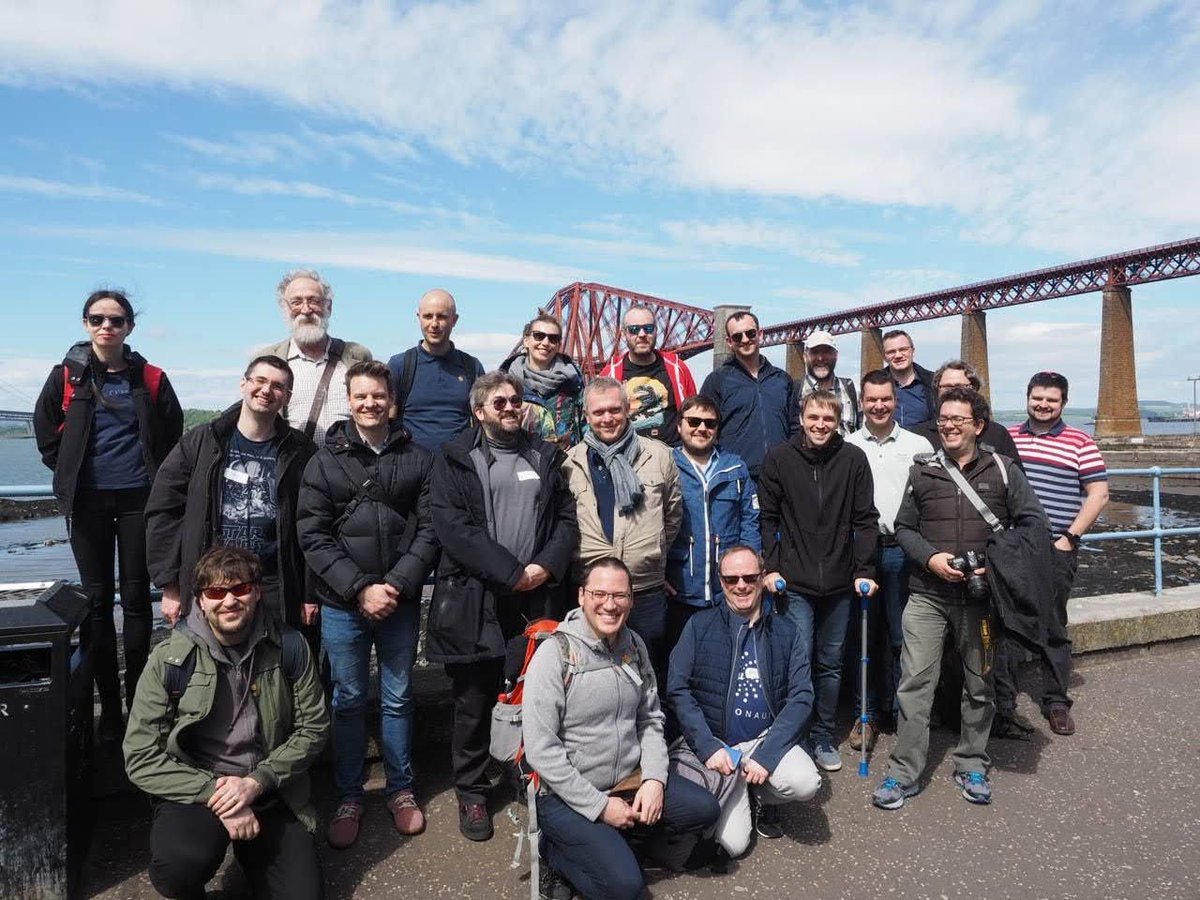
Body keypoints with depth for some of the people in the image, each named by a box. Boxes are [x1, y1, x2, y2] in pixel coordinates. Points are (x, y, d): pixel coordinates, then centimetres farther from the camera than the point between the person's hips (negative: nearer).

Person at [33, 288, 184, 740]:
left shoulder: (150, 378, 2)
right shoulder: (68, 375, 3)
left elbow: (173, 432, 10)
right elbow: (46, 432, 12)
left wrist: (157, 476, 6)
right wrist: (70, 473, 8)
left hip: (139, 498, 0)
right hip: (87, 500, 1)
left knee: (136, 597, 4)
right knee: (98, 600, 4)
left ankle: (137, 701, 15)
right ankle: (108, 706, 13)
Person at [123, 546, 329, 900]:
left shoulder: (289, 648, -6)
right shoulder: (170, 659, -9)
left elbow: (312, 728, -1)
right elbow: (141, 758, -9)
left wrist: (256, 782, -14)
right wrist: (214, 793, -19)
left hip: (271, 793, 2)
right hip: (194, 791, -1)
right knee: (180, 865, -32)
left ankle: (251, 850, 24)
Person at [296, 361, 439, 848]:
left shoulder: (418, 460, 2)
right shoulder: (325, 461, 1)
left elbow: (428, 532, -1)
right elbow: (313, 536, -4)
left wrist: (397, 586, -12)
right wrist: (360, 589, -12)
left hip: (402, 602, 0)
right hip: (343, 604, 0)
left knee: (398, 698, 12)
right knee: (348, 701, 10)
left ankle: (401, 790, 29)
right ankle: (349, 797, 27)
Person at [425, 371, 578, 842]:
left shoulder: (546, 456, 15)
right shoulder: (455, 460, 3)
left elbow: (566, 518, 10)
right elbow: (453, 527, -9)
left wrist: (546, 566, -9)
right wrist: (511, 572, -14)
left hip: (537, 597, 3)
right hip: (473, 599, -2)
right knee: (474, 702, 7)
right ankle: (471, 792, 26)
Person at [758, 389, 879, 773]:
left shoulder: (853, 459, 0)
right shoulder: (780, 459, -2)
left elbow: (866, 520, 2)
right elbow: (768, 518, 1)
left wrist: (864, 570, -3)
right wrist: (771, 567, -4)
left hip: (840, 583, 2)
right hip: (795, 582, -2)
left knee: (830, 664, 13)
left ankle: (824, 736, 29)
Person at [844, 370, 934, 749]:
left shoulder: (919, 446, 5)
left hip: (904, 549, 0)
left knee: (903, 636, 5)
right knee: (863, 634, 7)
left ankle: (904, 710, 20)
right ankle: (867, 713, 19)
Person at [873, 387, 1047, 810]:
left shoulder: (1003, 471, 3)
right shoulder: (922, 471, 5)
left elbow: (1033, 523, 1)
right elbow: (904, 527, 8)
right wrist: (931, 558, -10)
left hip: (982, 596, 1)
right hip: (928, 595, 0)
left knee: (980, 683, 12)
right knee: (915, 681, -3)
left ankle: (972, 765, 30)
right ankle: (903, 772, 7)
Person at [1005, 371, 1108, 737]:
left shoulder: (1079, 443, 2)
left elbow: (1098, 494, 0)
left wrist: (1070, 536, -8)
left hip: (1055, 550, -2)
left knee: (1053, 628, 8)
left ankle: (1056, 702, 22)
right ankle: (1002, 700, 17)